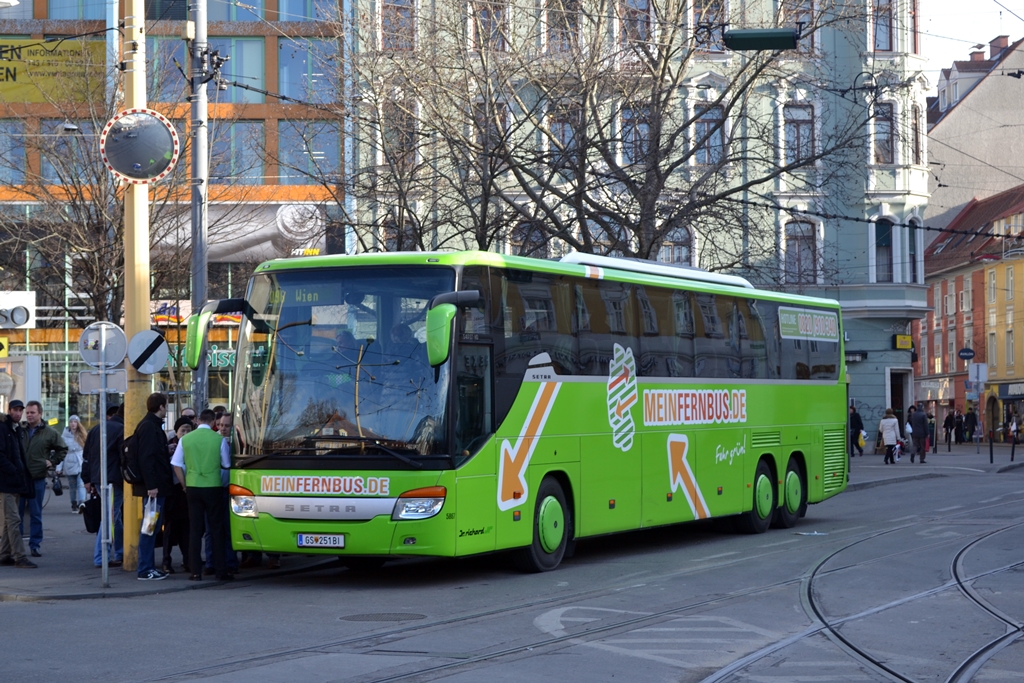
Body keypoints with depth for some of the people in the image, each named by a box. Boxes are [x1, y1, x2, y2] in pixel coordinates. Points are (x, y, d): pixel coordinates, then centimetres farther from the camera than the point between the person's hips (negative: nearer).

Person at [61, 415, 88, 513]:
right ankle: (74, 504, 22)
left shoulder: (83, 435, 7)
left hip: (81, 465, -1)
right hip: (69, 464, 1)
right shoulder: (64, 436, 4)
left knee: (81, 484, -16)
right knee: (72, 487, 8)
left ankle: (81, 503, -31)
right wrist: (59, 467, -5)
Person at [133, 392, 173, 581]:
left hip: (156, 486, 11)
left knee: (152, 527, 13)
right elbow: (146, 458, -22)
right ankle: (144, 570, -5)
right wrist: (151, 485, -24)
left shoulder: (153, 425, 19)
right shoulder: (149, 427, -14)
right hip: (154, 486, -11)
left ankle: (147, 567, 18)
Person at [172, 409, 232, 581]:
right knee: (217, 530, 5)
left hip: (193, 488, 2)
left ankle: (195, 572, 4)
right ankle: (221, 571, 5)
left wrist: (185, 484, 11)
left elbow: (177, 465, 3)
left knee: (195, 530, 6)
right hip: (213, 487, -2)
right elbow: (226, 465, 4)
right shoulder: (219, 439, -6)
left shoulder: (185, 439, 1)